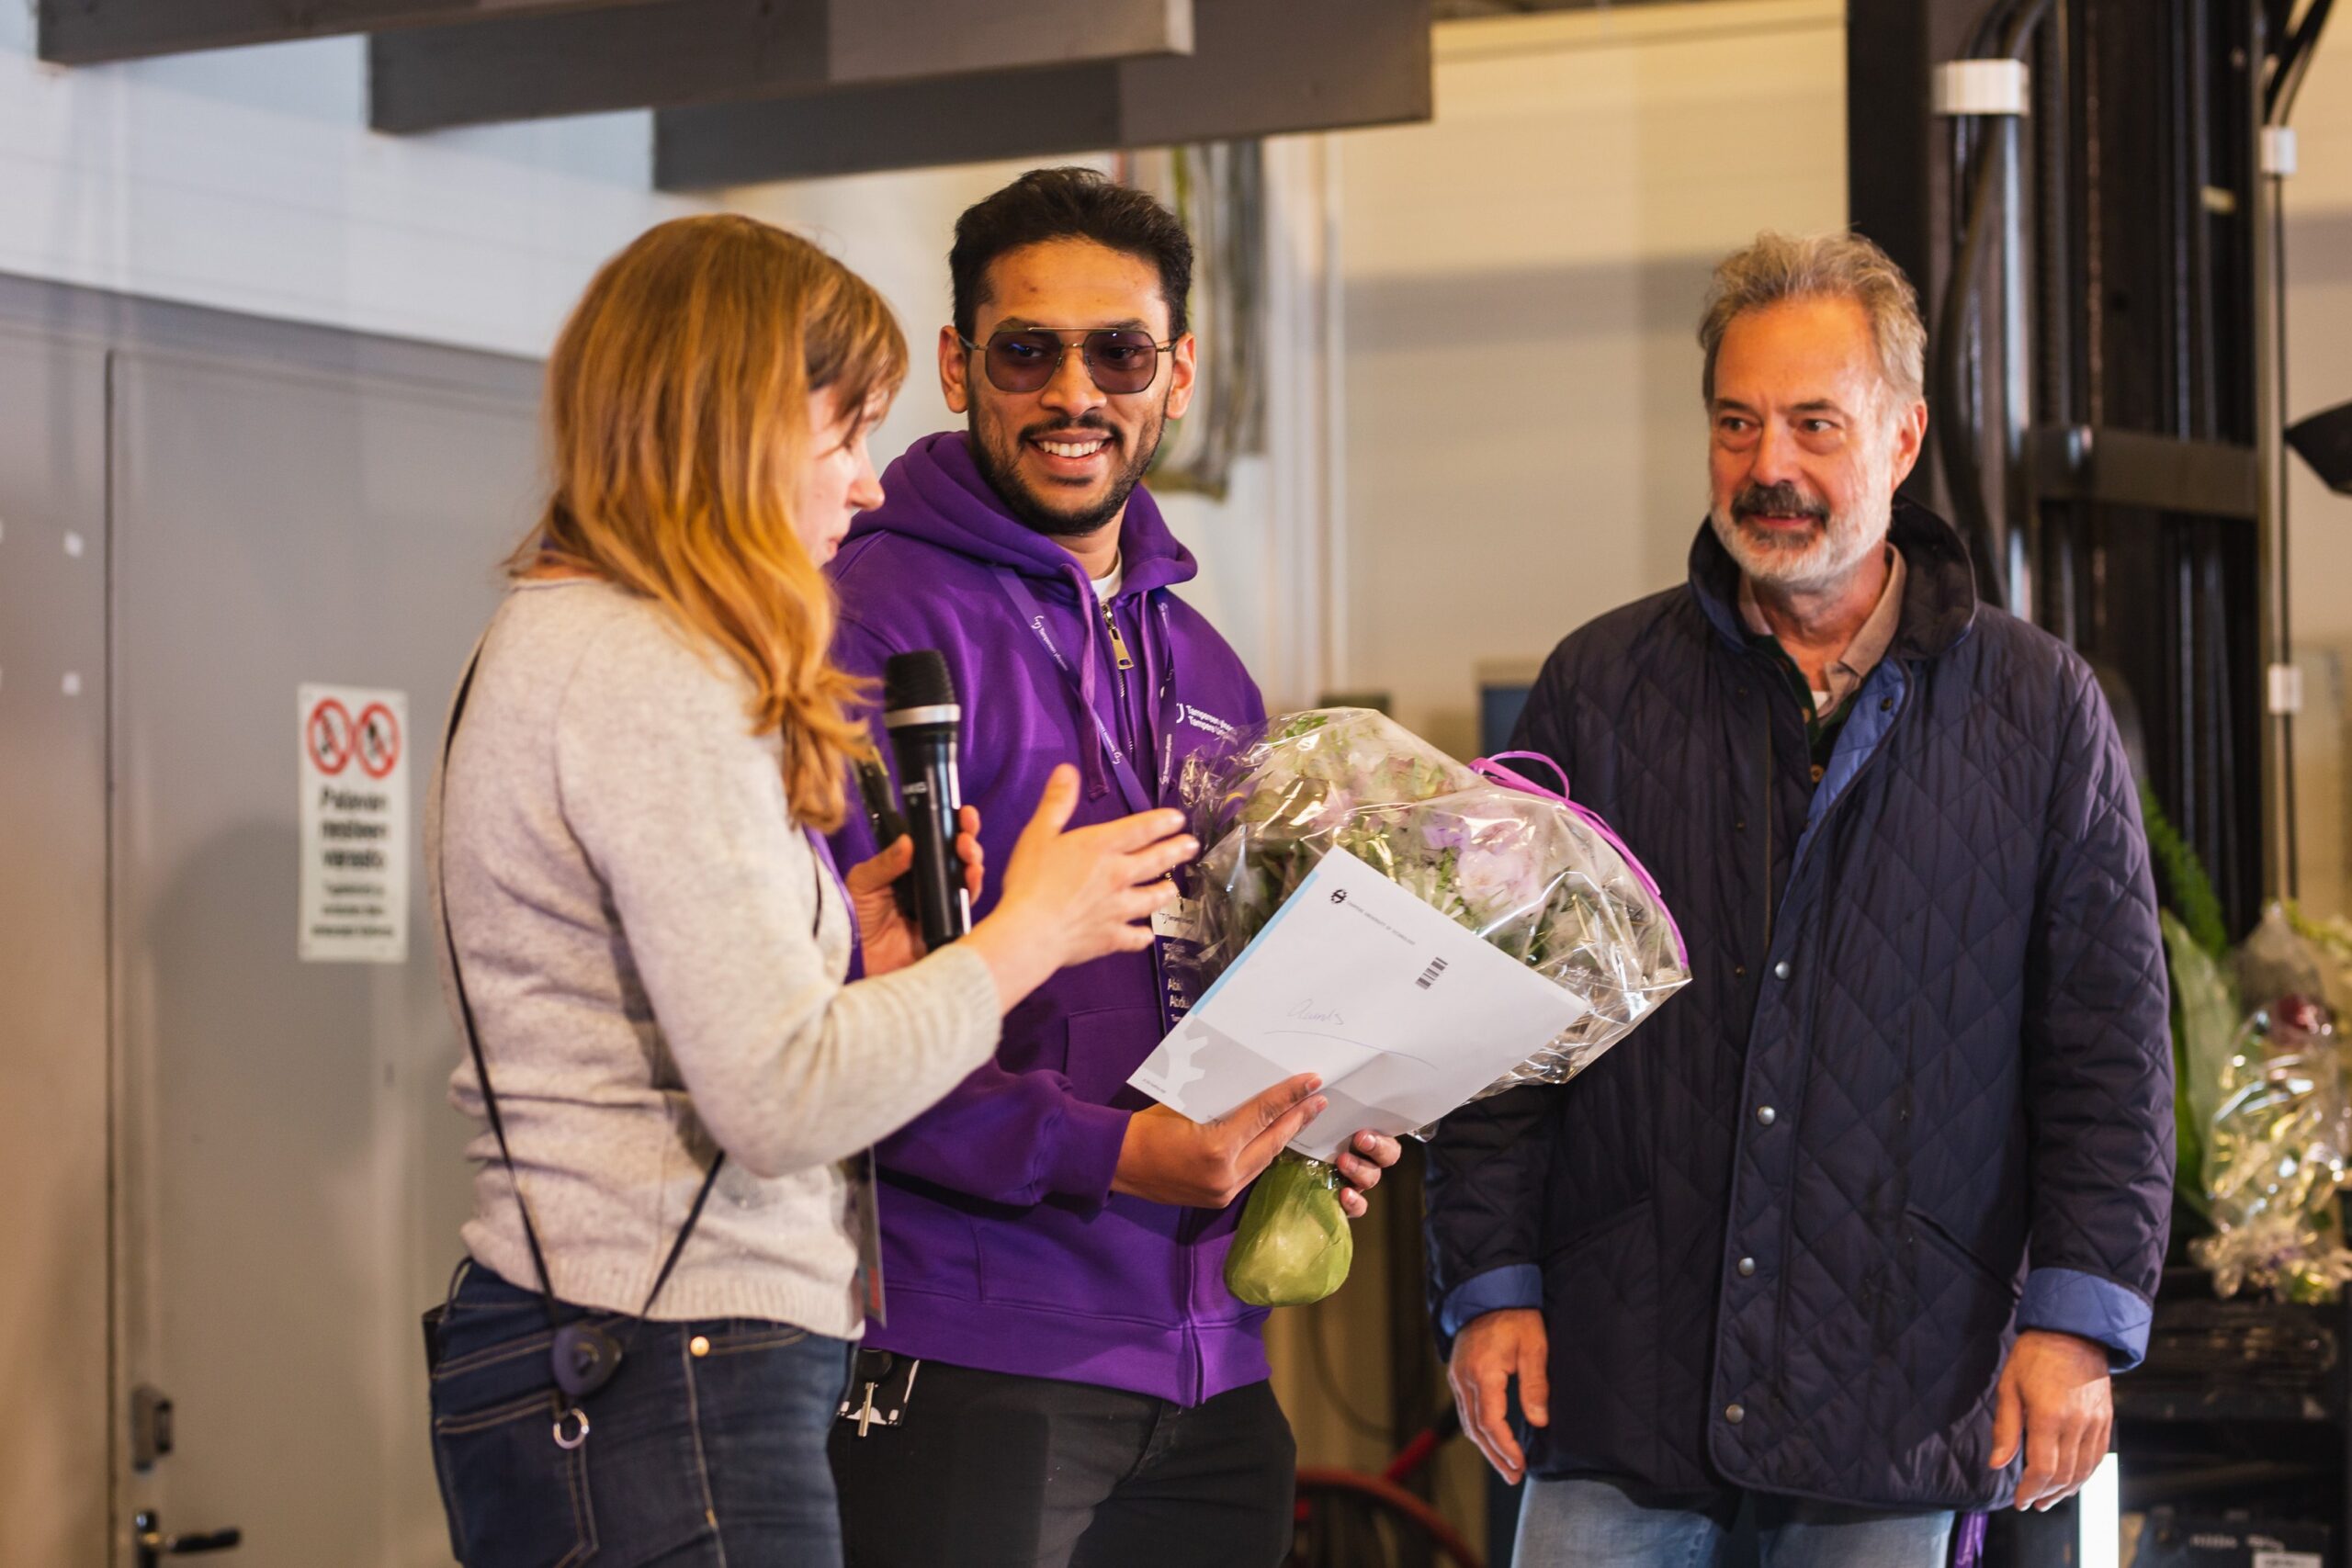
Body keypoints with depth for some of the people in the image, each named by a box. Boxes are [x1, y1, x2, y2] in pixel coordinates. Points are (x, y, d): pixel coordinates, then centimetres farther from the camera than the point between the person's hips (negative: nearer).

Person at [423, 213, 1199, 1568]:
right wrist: (1031, 935, -7)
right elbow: (781, 1103, -18)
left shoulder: (558, 638, 18)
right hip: (663, 1390, -10)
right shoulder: (652, 681, -14)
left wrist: (848, 960, 6)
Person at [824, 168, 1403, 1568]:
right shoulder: (876, 623, -7)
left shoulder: (1207, 667, 18)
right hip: (966, 1363, -7)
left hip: (1209, 1371, 7)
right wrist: (1107, 1152, -22)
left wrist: (1311, 1133, 6)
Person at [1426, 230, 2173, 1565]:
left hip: (1901, 1396, 0)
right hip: (1620, 1372, 1)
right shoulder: (1603, 690, 7)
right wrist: (1489, 1282, 1)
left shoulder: (2042, 709, 5)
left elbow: (2110, 1042, 4)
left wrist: (2079, 1318, -4)